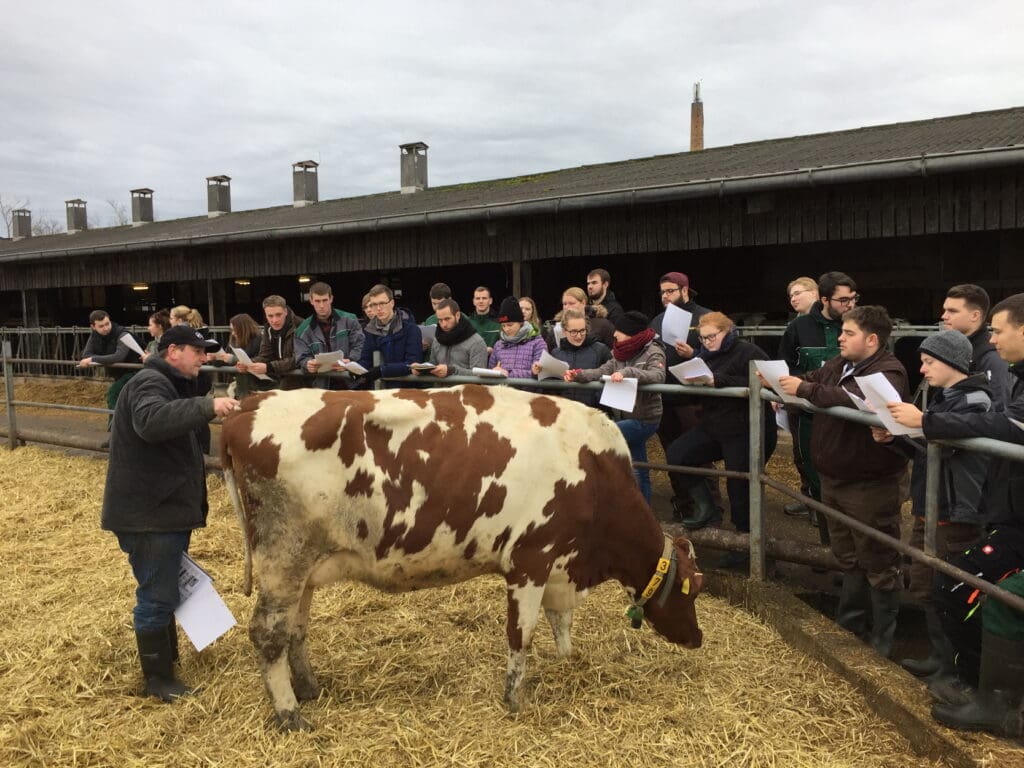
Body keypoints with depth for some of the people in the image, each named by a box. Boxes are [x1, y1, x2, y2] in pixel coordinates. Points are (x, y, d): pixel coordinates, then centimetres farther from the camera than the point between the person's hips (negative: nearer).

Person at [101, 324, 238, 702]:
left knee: (164, 590, 21)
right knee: (156, 595, -2)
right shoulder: (150, 383, -15)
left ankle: (168, 658, 35)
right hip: (148, 514, -11)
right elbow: (151, 422, -40)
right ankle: (158, 678, 10)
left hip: (168, 510, 11)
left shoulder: (171, 386, 19)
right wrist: (207, 407, -46)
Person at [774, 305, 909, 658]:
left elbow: (858, 402, -36)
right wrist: (780, 381, -12)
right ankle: (849, 623, 37)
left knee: (877, 562, 4)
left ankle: (883, 638, 17)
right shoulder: (839, 364, 10)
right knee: (846, 556, 22)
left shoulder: (888, 372, -19)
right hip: (833, 479, 9)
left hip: (869, 485, -9)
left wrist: (805, 389, -34)